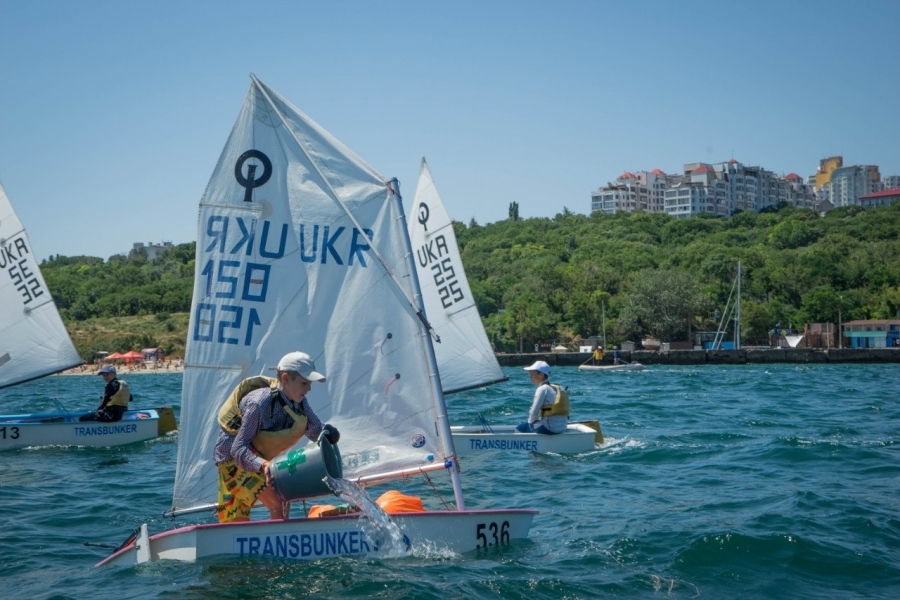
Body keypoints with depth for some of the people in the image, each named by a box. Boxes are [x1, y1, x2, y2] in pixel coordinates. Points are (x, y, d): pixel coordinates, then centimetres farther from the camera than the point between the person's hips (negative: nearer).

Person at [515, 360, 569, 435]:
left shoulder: (542, 389, -11)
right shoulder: (557, 388, 14)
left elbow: (534, 412, -12)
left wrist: (530, 422, 6)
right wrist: (538, 420, 19)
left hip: (549, 429, -9)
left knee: (519, 428, 6)